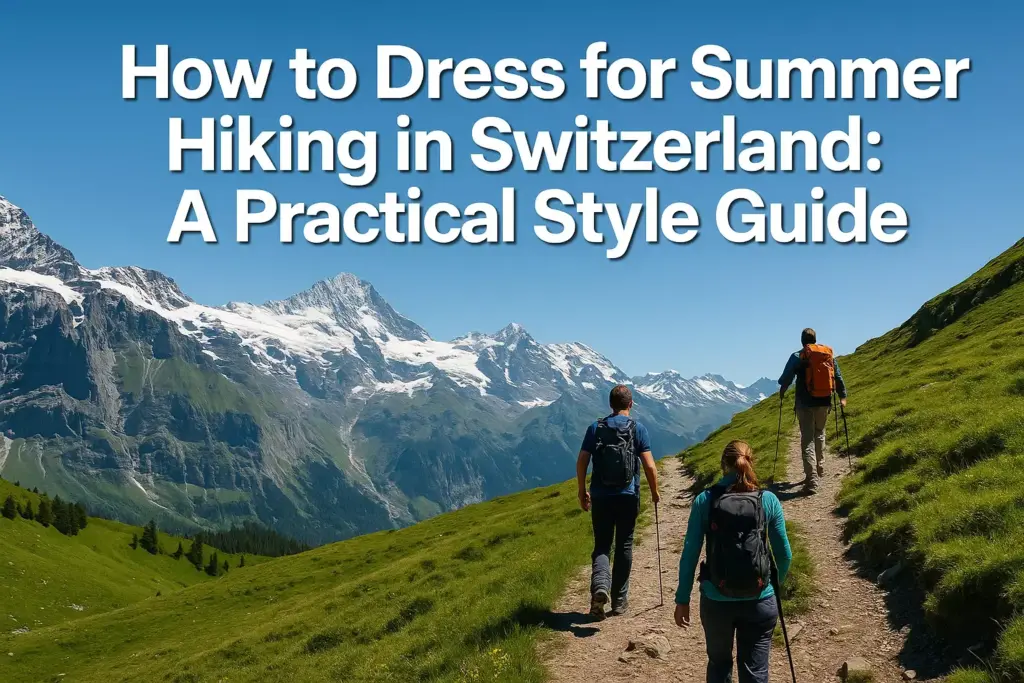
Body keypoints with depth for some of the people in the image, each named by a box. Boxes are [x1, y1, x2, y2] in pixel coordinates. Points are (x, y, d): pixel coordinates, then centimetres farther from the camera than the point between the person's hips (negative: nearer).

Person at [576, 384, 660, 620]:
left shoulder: (596, 428, 2)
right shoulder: (638, 429, -3)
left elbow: (581, 462, 0)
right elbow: (649, 465, -7)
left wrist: (582, 492, 10)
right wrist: (655, 492, 7)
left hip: (600, 497, 1)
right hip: (628, 497, -1)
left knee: (601, 546, 7)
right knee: (624, 546, 12)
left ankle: (600, 586, -20)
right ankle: (619, 599, 17)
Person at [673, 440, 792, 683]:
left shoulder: (704, 500, -4)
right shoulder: (768, 500, -2)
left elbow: (690, 554, -4)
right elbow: (785, 554, 3)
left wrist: (682, 599, 4)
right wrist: (777, 583, 23)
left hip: (716, 601, 0)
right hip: (759, 602, 0)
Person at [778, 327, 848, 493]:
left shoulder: (798, 357, -8)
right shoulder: (829, 354, 5)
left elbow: (786, 378, -5)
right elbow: (838, 377, 12)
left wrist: (782, 390, 17)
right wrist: (842, 396, 24)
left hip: (805, 404, -4)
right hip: (824, 403, 4)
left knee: (808, 440, -3)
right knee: (820, 434, 25)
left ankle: (812, 479, -13)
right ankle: (820, 468, 37)